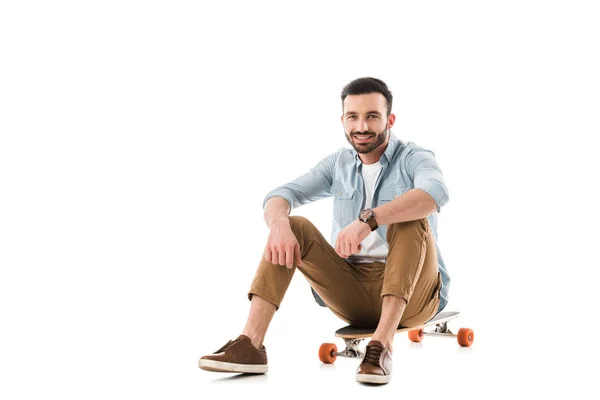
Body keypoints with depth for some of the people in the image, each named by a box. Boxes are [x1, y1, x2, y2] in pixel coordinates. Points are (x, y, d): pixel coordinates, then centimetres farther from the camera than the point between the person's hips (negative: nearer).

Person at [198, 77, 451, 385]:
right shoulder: (338, 164, 9)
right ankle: (250, 344, -27)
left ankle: (382, 345, -39)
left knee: (410, 219, -29)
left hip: (411, 292, -4)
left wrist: (368, 219, -44)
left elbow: (436, 193, -30)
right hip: (352, 291, 4)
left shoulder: (415, 159, -5)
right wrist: (278, 224, -30)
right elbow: (280, 197, -5)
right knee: (293, 226, -13)